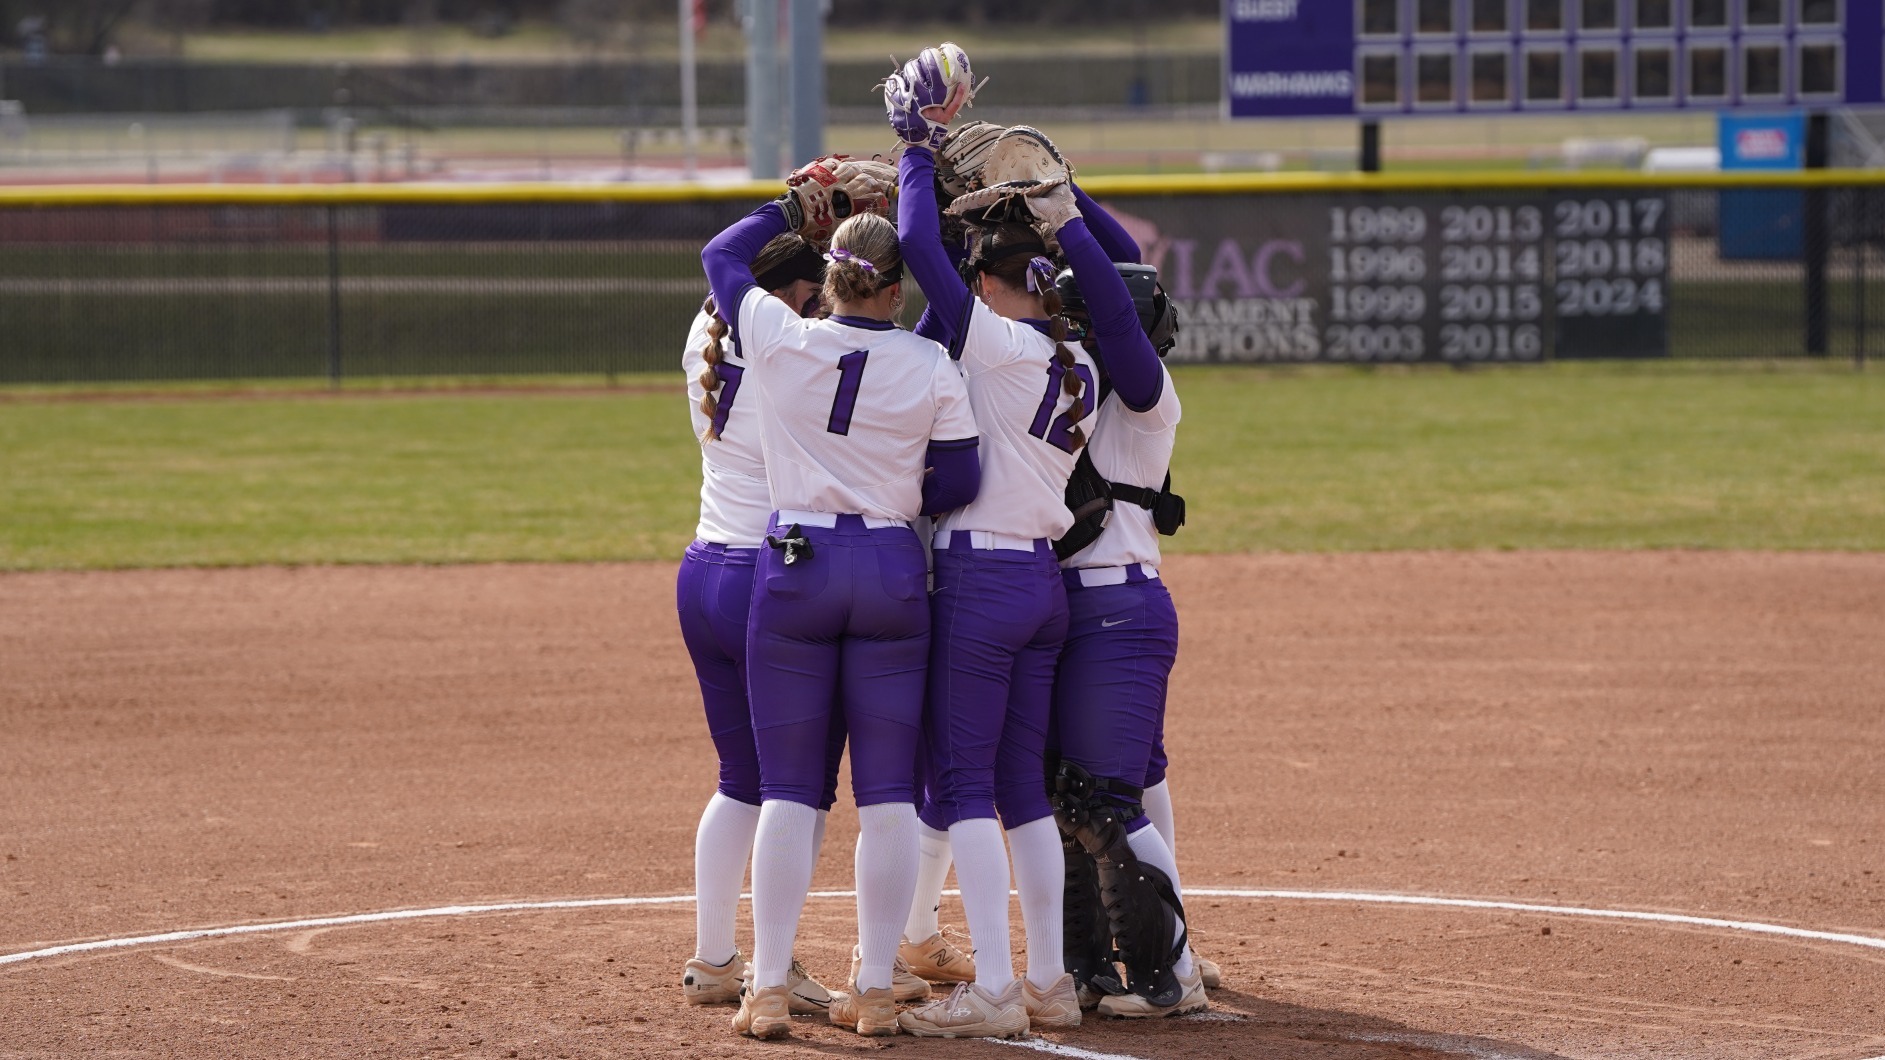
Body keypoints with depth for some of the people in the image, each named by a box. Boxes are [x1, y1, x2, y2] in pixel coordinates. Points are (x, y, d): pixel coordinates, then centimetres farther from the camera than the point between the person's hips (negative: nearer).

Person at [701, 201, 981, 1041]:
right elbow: (957, 486, -2)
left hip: (795, 567, 0)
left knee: (787, 790, 4)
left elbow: (721, 254, 13)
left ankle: (769, 991, 0)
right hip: (893, 574, 0)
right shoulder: (932, 369, -5)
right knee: (888, 794, 6)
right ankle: (874, 990, 7)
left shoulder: (778, 341, -5)